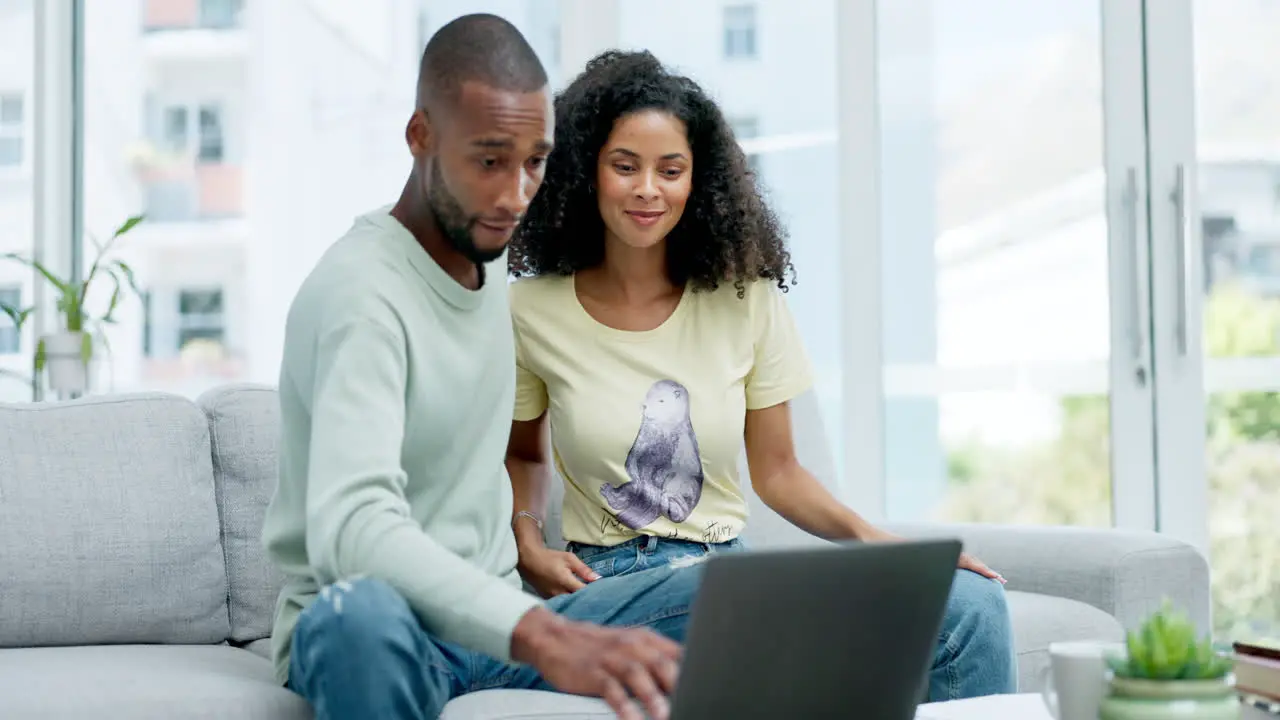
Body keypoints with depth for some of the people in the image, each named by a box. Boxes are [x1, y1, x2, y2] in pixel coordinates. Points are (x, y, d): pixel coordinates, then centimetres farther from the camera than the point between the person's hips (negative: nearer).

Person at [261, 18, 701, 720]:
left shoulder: (491, 258, 8)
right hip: (372, 632, -7)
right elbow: (349, 526, -36)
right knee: (360, 608, -42)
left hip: (496, 623, 7)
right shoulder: (360, 292, -19)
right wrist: (543, 636, -49)